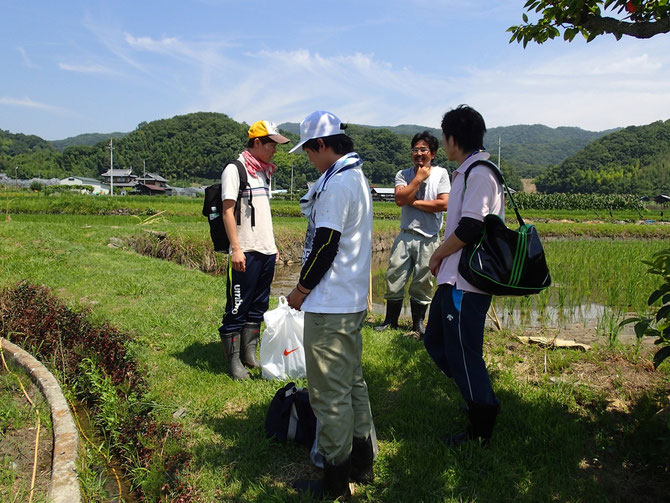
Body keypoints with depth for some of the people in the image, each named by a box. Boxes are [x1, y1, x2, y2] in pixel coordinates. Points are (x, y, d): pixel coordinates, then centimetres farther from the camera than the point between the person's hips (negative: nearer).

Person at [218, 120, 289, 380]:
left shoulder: (264, 171, 16)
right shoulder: (235, 169, -7)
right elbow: (228, 212, -12)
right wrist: (236, 249, -18)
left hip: (266, 251, 8)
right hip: (246, 252, -8)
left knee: (258, 306, 13)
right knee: (238, 307, -1)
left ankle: (249, 354, 24)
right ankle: (233, 361, 9)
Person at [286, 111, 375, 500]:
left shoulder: (336, 184, -18)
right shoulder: (359, 179, 14)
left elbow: (325, 245, -21)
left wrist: (301, 290, -8)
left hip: (329, 307, -10)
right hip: (354, 301, 10)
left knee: (330, 394, 1)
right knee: (354, 383, 19)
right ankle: (362, 463, 32)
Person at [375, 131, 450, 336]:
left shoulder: (440, 173, 2)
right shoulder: (403, 174, 7)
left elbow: (444, 204, -11)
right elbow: (400, 199, -11)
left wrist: (414, 202, -8)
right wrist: (419, 178, -8)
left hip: (429, 239, -1)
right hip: (405, 235, 2)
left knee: (422, 282, 6)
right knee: (394, 277, 3)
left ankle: (418, 322, 23)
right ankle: (391, 320, 19)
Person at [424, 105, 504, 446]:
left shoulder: (479, 172, -16)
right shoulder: (466, 172, 16)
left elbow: (470, 228, -24)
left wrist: (438, 254, -10)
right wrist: (443, 257, 14)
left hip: (466, 283, -10)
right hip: (454, 279, 10)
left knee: (462, 353, 1)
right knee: (436, 341, 19)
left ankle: (481, 432, 18)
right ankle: (480, 401, 33)